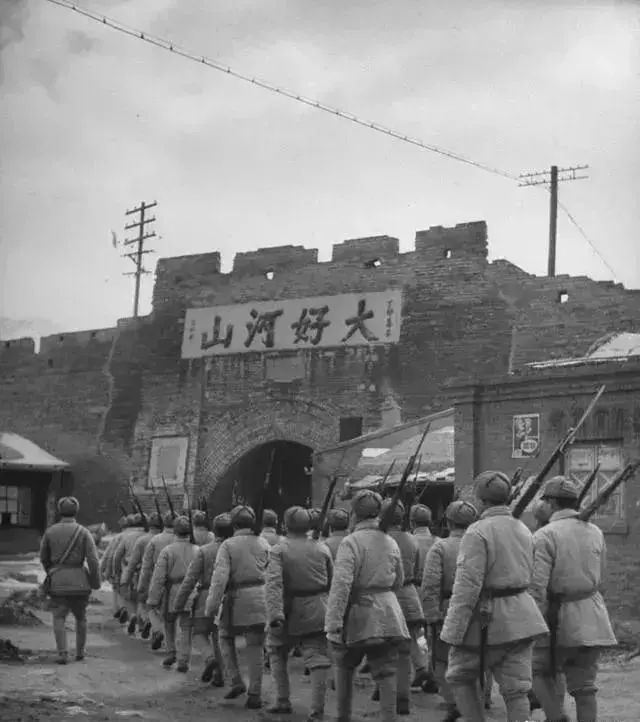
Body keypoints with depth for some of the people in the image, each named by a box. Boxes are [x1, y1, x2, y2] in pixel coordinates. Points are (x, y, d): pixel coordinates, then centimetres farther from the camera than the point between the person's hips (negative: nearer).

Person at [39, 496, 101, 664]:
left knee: (59, 618, 2)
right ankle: (80, 652, 22)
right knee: (80, 616, 16)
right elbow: (93, 560, -11)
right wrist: (96, 583, -1)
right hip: (79, 581, 0)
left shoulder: (50, 531, 0)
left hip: (57, 581, 0)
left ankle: (62, 654, -9)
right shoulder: (83, 532, -6)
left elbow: (43, 557, 10)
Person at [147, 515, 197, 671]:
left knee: (169, 624, 22)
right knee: (185, 628, 9)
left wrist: (153, 600, -6)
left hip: (172, 595, -1)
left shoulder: (167, 550, -7)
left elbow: (158, 577, -9)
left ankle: (171, 652, 17)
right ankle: (183, 661, 4)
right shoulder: (197, 551, 0)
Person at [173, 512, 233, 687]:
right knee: (219, 637, 16)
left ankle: (210, 658, -12)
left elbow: (189, 580, -10)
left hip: (206, 600, -3)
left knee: (199, 633, 14)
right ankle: (219, 675, 16)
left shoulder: (203, 551, -10)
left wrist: (179, 605, -3)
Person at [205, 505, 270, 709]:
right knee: (256, 646, 8)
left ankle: (236, 682, 10)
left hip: (237, 599, -3)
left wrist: (211, 606, -12)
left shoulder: (228, 545, -4)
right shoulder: (263, 544, 6)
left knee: (226, 638, 19)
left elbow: (220, 577, -13)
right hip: (261, 598, 3)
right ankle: (255, 694, 8)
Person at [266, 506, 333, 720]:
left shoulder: (278, 550, -7)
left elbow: (274, 583, -20)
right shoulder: (322, 549, 3)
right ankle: (317, 709, -7)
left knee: (277, 654, 20)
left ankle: (283, 701, 18)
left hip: (289, 612, -2)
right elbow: (332, 582, 8)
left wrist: (275, 614, -27)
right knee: (318, 659, 2)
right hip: (317, 612, 2)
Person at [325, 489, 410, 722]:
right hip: (388, 615, 4)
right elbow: (399, 582, 16)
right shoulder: (390, 543, 5)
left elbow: (341, 585, -21)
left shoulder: (351, 542, -13)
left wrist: (333, 624, -21)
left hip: (359, 615, -4)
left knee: (344, 666, 17)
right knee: (386, 672, 6)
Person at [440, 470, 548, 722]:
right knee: (516, 688, 6)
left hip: (485, 619, -6)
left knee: (460, 676, 13)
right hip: (520, 617, 6)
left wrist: (453, 631, -16)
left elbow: (468, 585, -19)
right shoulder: (523, 530, 10)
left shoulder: (477, 532, -14)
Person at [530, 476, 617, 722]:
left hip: (560, 618, -5)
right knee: (584, 685, 9)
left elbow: (537, 585, -17)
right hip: (593, 621, 5)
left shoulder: (545, 536, -12)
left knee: (542, 672, 12)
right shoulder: (595, 532, 7)